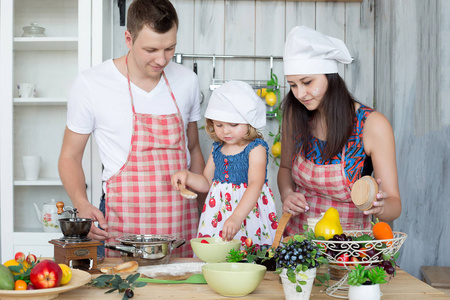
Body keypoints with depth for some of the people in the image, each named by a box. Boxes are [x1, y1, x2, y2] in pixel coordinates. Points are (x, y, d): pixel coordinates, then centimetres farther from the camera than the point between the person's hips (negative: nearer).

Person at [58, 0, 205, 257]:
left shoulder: (187, 81, 6)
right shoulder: (91, 84, -5)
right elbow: (70, 156, 3)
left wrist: (206, 209, 12)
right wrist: (83, 205, -15)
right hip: (124, 227, -3)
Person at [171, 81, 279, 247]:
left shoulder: (256, 148, -11)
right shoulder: (217, 149, 9)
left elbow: (255, 185, -24)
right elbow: (207, 182, 21)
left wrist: (237, 217, -37)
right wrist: (186, 175, 0)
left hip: (248, 211, -5)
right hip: (218, 212, 5)